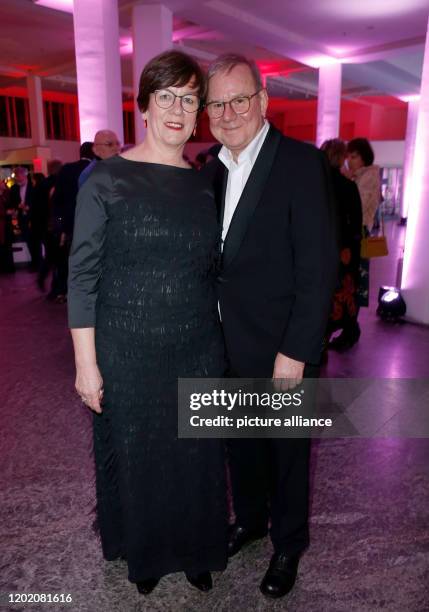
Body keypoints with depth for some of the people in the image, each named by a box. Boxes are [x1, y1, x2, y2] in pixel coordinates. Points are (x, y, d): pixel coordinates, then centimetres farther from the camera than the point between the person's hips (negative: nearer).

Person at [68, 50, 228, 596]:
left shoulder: (205, 185, 5)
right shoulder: (107, 179, -7)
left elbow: (210, 272, 10)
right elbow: (82, 275, -8)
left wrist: (216, 339, 8)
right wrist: (86, 362, -10)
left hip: (198, 352, 3)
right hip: (127, 353, -3)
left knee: (196, 457, 16)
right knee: (135, 458, 15)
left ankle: (195, 551, 44)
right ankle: (144, 554, 44)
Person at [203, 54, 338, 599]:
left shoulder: (301, 162, -13)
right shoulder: (213, 170, 7)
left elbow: (318, 266, -17)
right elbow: (216, 259, 10)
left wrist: (296, 351, -18)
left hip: (280, 348, -5)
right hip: (227, 345, 6)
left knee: (286, 450, 14)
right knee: (240, 441, 22)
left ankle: (288, 543, 39)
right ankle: (249, 519, 47)